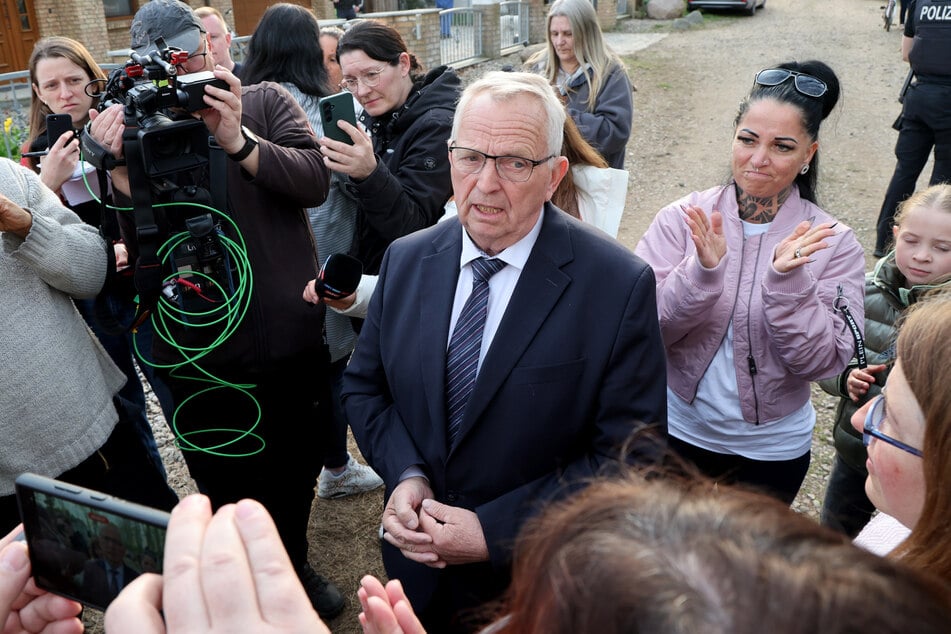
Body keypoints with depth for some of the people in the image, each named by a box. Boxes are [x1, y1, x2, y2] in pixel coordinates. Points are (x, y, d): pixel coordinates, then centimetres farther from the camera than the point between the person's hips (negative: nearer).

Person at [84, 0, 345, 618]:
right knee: (228, 489, 14)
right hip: (200, 356, 0)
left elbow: (315, 181, -13)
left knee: (297, 473, 19)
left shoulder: (265, 102, 2)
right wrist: (122, 170, -23)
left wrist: (238, 140, -24)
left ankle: (295, 566, 47)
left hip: (293, 341, 1)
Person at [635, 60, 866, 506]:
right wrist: (702, 271, -32)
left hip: (771, 449, 1)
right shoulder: (682, 219, -12)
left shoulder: (832, 244, -10)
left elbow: (823, 362, -15)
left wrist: (788, 281, -28)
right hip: (677, 433, 0)